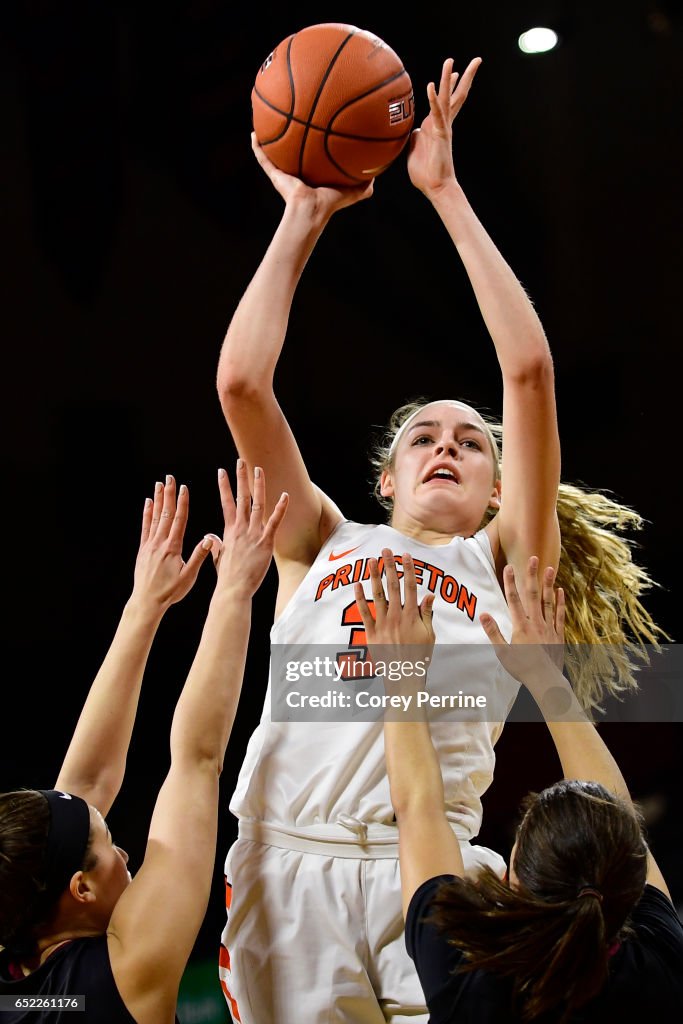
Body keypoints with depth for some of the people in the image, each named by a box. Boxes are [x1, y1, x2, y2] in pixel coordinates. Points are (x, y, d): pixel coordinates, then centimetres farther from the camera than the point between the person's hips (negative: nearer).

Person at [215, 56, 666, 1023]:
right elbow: (240, 381, 11)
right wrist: (303, 218, 16)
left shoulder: (498, 564, 15)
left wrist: (446, 192, 9)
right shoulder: (323, 544, 20)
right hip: (287, 860, 1)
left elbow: (529, 370, 6)